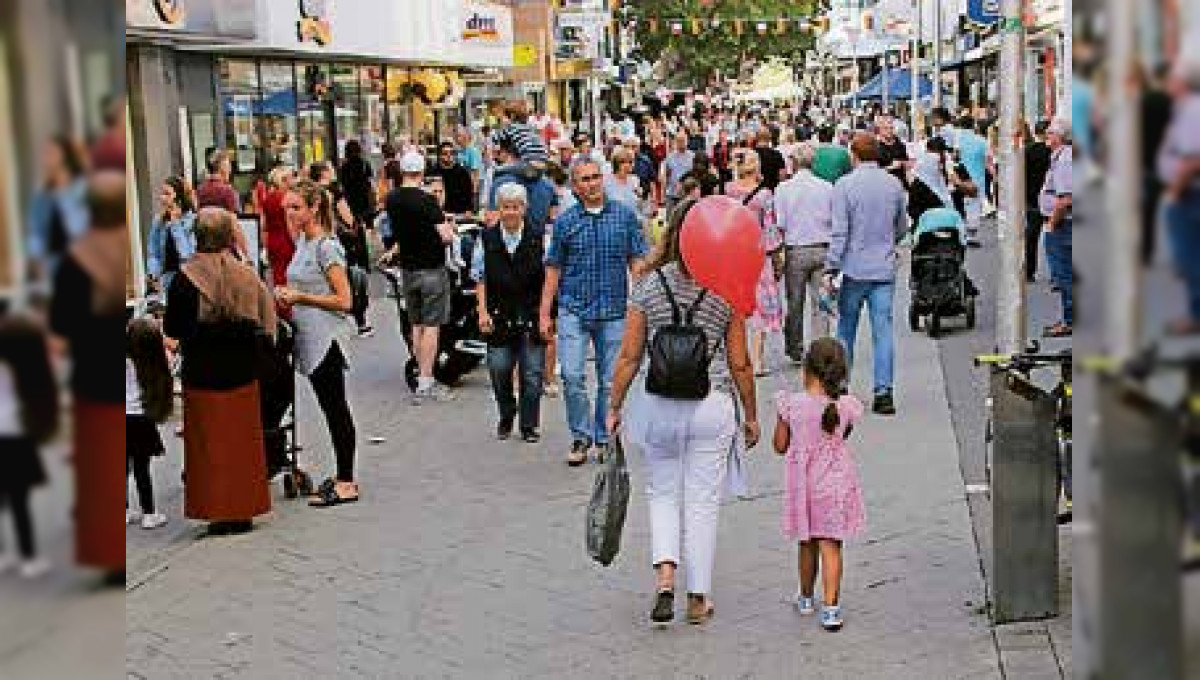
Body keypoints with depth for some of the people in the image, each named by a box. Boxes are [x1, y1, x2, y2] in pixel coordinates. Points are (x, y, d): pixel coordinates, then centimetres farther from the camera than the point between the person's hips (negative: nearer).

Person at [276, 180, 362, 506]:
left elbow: (344, 300, -18)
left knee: (336, 408, -3)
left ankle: (346, 484, 2)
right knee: (331, 408, 14)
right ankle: (343, 475, 21)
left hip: (326, 339, -9)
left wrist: (300, 297, -16)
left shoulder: (327, 246, -15)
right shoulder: (303, 242, 12)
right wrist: (288, 296, 6)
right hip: (309, 339, 9)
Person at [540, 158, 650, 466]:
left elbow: (637, 261, 4)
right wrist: (545, 313, 4)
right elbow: (554, 269, 7)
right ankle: (581, 436, 6)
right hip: (574, 309, 0)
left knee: (610, 380, 6)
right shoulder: (565, 221, 4)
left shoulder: (625, 215, 3)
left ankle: (605, 440, 21)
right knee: (571, 375, -10)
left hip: (614, 310, 0)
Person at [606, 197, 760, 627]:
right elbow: (739, 364, -2)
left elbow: (629, 356, -2)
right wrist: (751, 415, 10)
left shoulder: (649, 286, -3)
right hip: (713, 405, -1)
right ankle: (698, 598, 17)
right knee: (703, 502, 9)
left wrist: (615, 407, 8)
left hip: (659, 406, 1)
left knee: (663, 492, 18)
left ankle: (664, 578, -2)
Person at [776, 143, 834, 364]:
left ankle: (795, 348, 18)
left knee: (795, 303, 10)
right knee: (820, 302, 4)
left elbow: (779, 225, -4)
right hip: (822, 249, 1)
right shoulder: (827, 188, -2)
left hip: (795, 249, -1)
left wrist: (778, 254, 6)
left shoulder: (784, 188, -5)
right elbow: (835, 222, 2)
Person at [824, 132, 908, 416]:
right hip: (885, 270, 3)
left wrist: (830, 269, -7)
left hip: (855, 268, -2)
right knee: (883, 329, 2)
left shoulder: (845, 185, -8)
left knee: (846, 329, 11)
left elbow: (839, 232, -11)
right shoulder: (894, 184, 4)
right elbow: (902, 228, 14)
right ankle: (884, 390, -2)